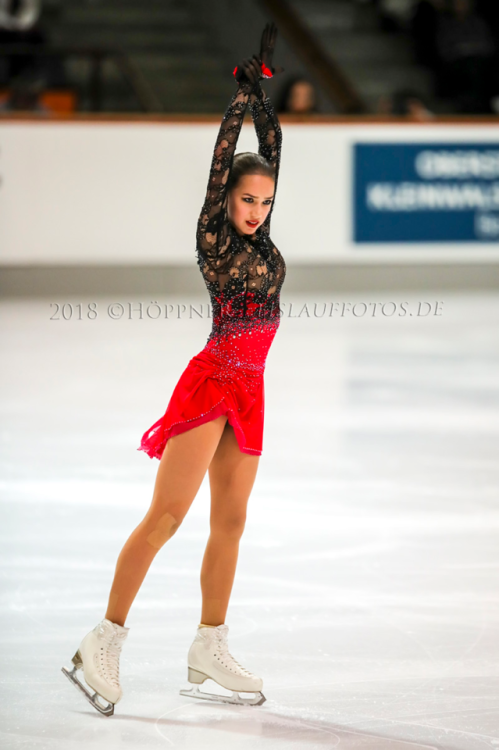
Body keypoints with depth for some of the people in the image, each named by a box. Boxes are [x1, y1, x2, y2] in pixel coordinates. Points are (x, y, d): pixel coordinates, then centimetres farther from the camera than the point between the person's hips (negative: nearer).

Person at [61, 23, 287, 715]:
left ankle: (210, 651, 13)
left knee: (230, 521, 8)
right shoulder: (213, 236, -5)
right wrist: (245, 91, -5)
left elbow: (272, 151, 13)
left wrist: (265, 91, 10)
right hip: (213, 379, -7)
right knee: (166, 514, -12)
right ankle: (105, 643, -13)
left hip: (248, 390, 8)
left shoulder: (260, 238, 11)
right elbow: (225, 156, -10)